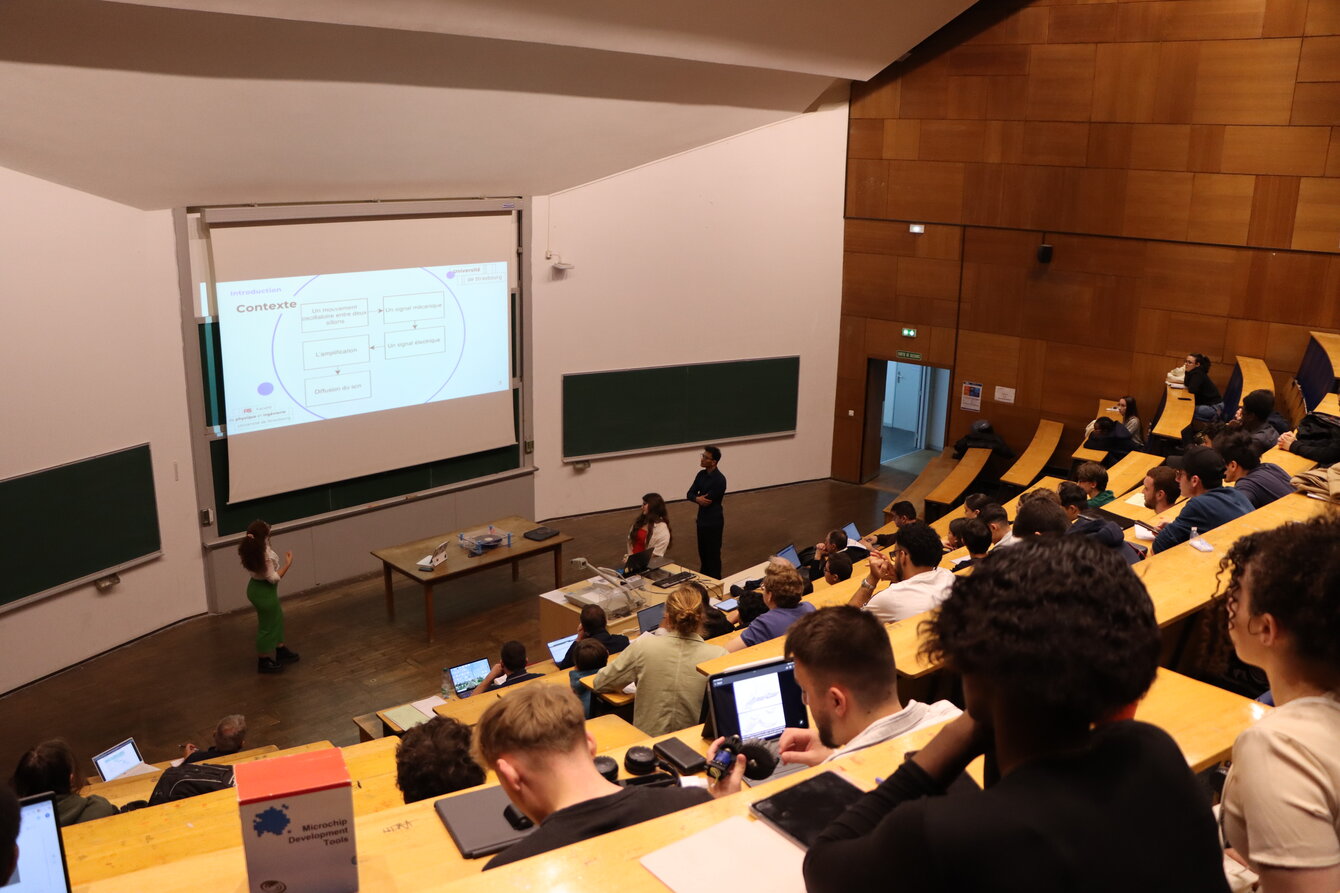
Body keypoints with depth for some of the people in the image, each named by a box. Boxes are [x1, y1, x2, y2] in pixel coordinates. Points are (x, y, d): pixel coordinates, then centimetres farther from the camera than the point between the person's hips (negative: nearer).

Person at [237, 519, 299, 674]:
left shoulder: (250, 548, -8)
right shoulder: (265, 555, -31)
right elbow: (273, 578, -25)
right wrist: (288, 564, -19)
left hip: (256, 587, 9)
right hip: (264, 592, -9)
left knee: (277, 617, 26)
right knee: (267, 625, 9)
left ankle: (280, 650, 42)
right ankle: (263, 661, 24)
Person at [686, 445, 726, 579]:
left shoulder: (719, 480, -21)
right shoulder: (701, 475, 4)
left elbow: (708, 500, -23)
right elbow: (690, 494, 2)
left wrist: (698, 498, -3)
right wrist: (697, 498, -20)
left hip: (714, 522, -8)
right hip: (702, 519, 8)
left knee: (713, 554, 2)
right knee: (702, 552, 18)